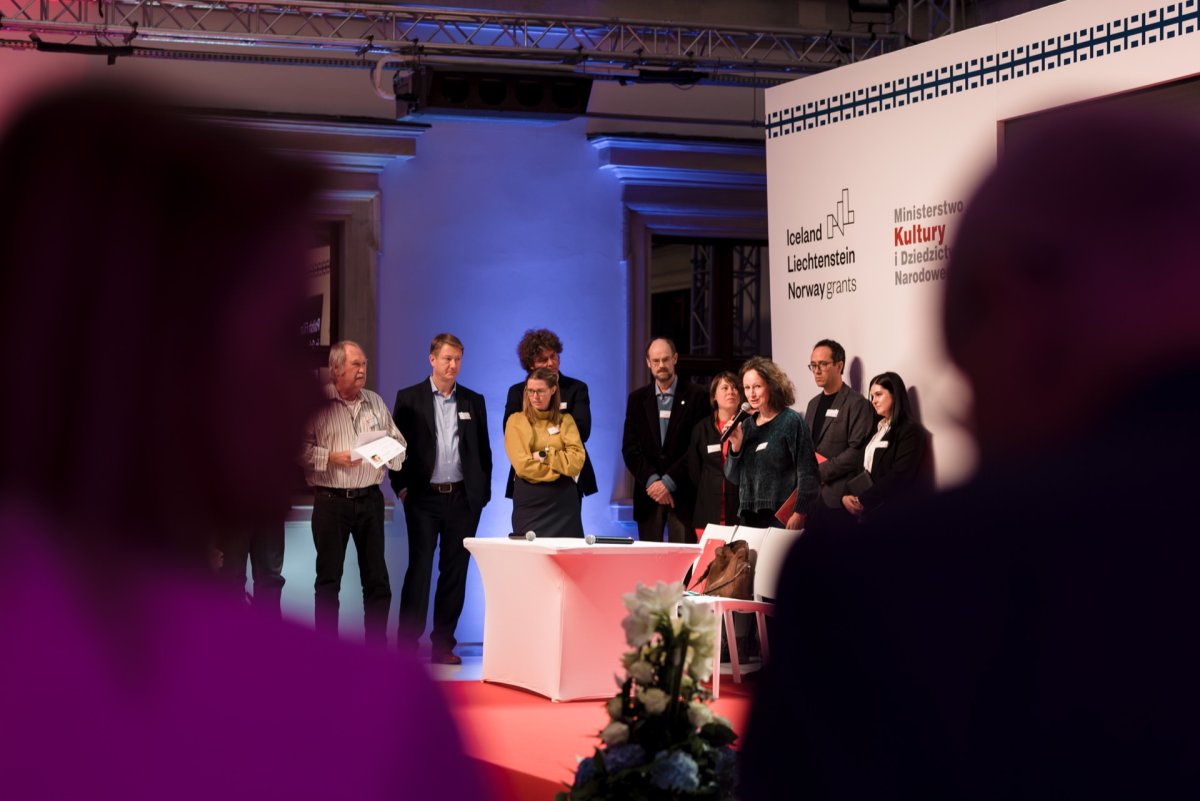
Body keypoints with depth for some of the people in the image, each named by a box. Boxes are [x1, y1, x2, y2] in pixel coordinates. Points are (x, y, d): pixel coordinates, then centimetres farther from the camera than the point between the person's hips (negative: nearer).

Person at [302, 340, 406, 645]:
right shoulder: (316, 403, -2)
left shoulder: (375, 402, 13)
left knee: (376, 576, 5)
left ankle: (378, 645, 12)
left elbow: (398, 443, 15)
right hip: (331, 501, -4)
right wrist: (331, 457, -16)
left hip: (369, 498, 4)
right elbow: (300, 448, -7)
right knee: (329, 577, 1)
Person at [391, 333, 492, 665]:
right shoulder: (409, 398, 2)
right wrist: (401, 486, -5)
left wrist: (483, 492, 6)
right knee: (419, 570, -4)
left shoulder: (474, 401, 10)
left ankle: (443, 645, 11)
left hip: (462, 498, 3)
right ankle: (408, 644, -1)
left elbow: (483, 450, 12)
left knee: (455, 573, 5)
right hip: (424, 498, -3)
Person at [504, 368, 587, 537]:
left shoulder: (565, 420, 10)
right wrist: (562, 467, -6)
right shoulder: (516, 421, 4)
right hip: (529, 504, -1)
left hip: (563, 502, 1)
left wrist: (544, 456, -10)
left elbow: (577, 461, -2)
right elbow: (523, 465, -6)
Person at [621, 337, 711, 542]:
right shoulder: (637, 398, 11)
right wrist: (651, 480, -9)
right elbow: (629, 447, 4)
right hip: (648, 493, 3)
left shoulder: (695, 396, 1)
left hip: (682, 492, -3)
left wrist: (669, 482, -11)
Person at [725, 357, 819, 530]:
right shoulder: (747, 426, 12)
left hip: (782, 518, -5)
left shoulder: (791, 422, -4)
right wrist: (736, 444, -3)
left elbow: (807, 472, -8)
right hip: (749, 519, 5)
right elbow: (733, 477, 13)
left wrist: (799, 514, -14)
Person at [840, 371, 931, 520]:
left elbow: (899, 477, -16)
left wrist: (862, 500, -15)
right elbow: (862, 468, 14)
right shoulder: (877, 428, 21)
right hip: (872, 506, 7)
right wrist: (845, 496, -4)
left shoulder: (910, 430, -5)